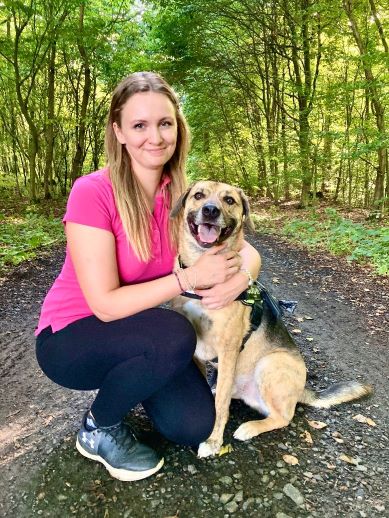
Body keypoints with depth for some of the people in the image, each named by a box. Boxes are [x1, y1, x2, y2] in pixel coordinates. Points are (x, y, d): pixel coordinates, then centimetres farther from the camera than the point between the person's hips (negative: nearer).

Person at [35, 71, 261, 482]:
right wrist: (191, 276, -29)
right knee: (176, 337, -32)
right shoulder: (92, 192, -24)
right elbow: (105, 305, -25)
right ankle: (98, 428, -2)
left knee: (195, 426, -12)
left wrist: (238, 278, -28)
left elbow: (247, 252, -5)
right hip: (70, 338, -4)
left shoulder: (182, 196, -6)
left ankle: (136, 380, 20)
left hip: (138, 335, 5)